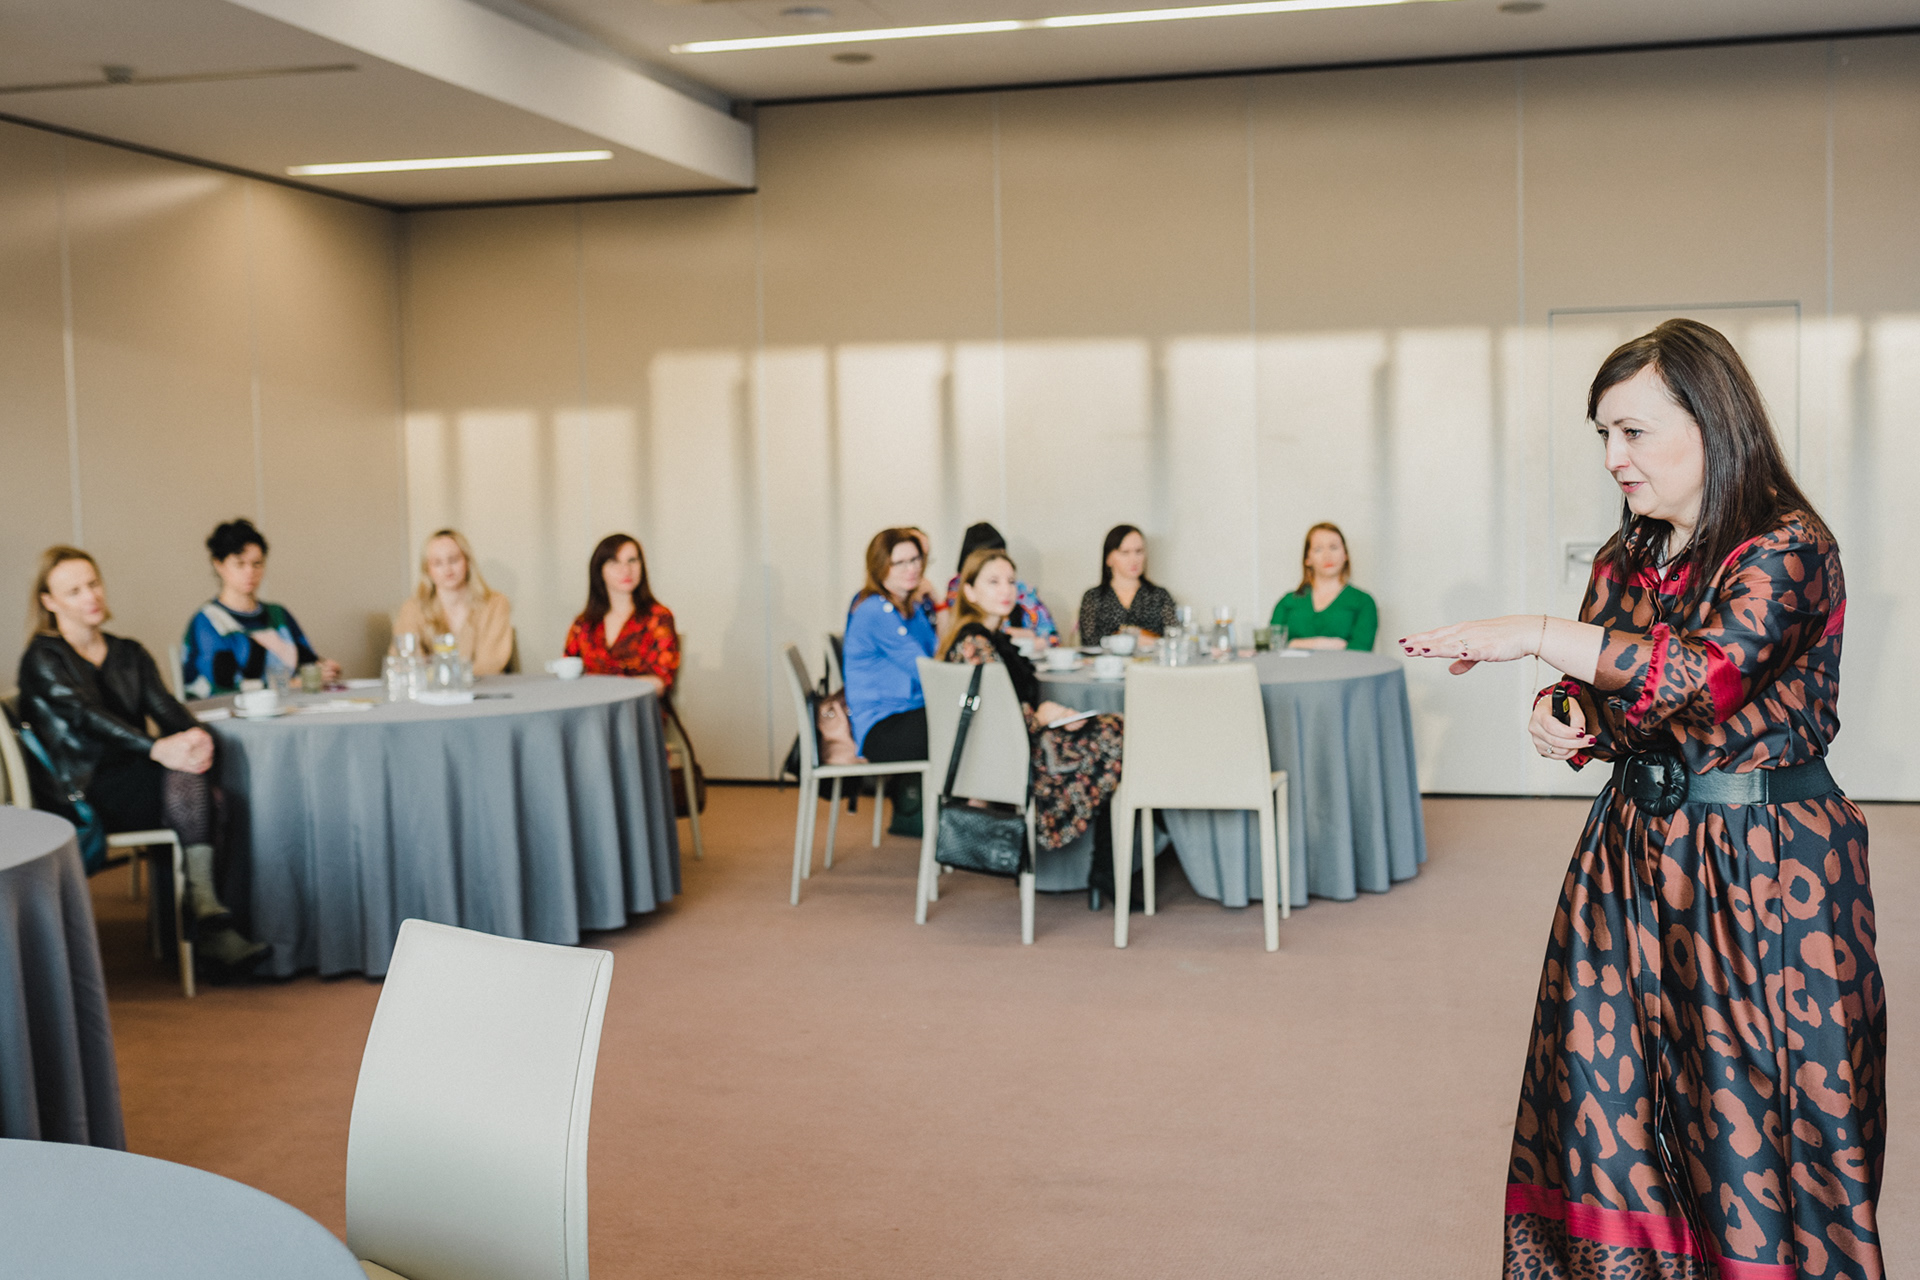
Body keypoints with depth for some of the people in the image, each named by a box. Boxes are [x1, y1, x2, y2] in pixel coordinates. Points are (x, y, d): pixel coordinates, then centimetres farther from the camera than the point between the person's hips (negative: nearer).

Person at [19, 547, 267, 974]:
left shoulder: (129, 654, 20)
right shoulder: (43, 660, 1)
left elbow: (164, 706, 3)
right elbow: (86, 715, -16)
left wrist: (196, 734, -22)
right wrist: (158, 749, -32)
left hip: (133, 783, 5)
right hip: (82, 797, -5)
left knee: (196, 785, -29)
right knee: (184, 777, -31)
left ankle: (204, 918, -31)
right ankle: (207, 921, -35)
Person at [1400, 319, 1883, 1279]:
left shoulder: (1787, 548, -11)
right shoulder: (1625, 559, 11)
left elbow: (1710, 673, -28)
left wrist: (1541, 636, -28)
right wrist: (1565, 720, -5)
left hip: (1763, 865, -6)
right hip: (1636, 849, 6)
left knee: (1749, 1108, -1)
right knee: (1610, 1098, 5)